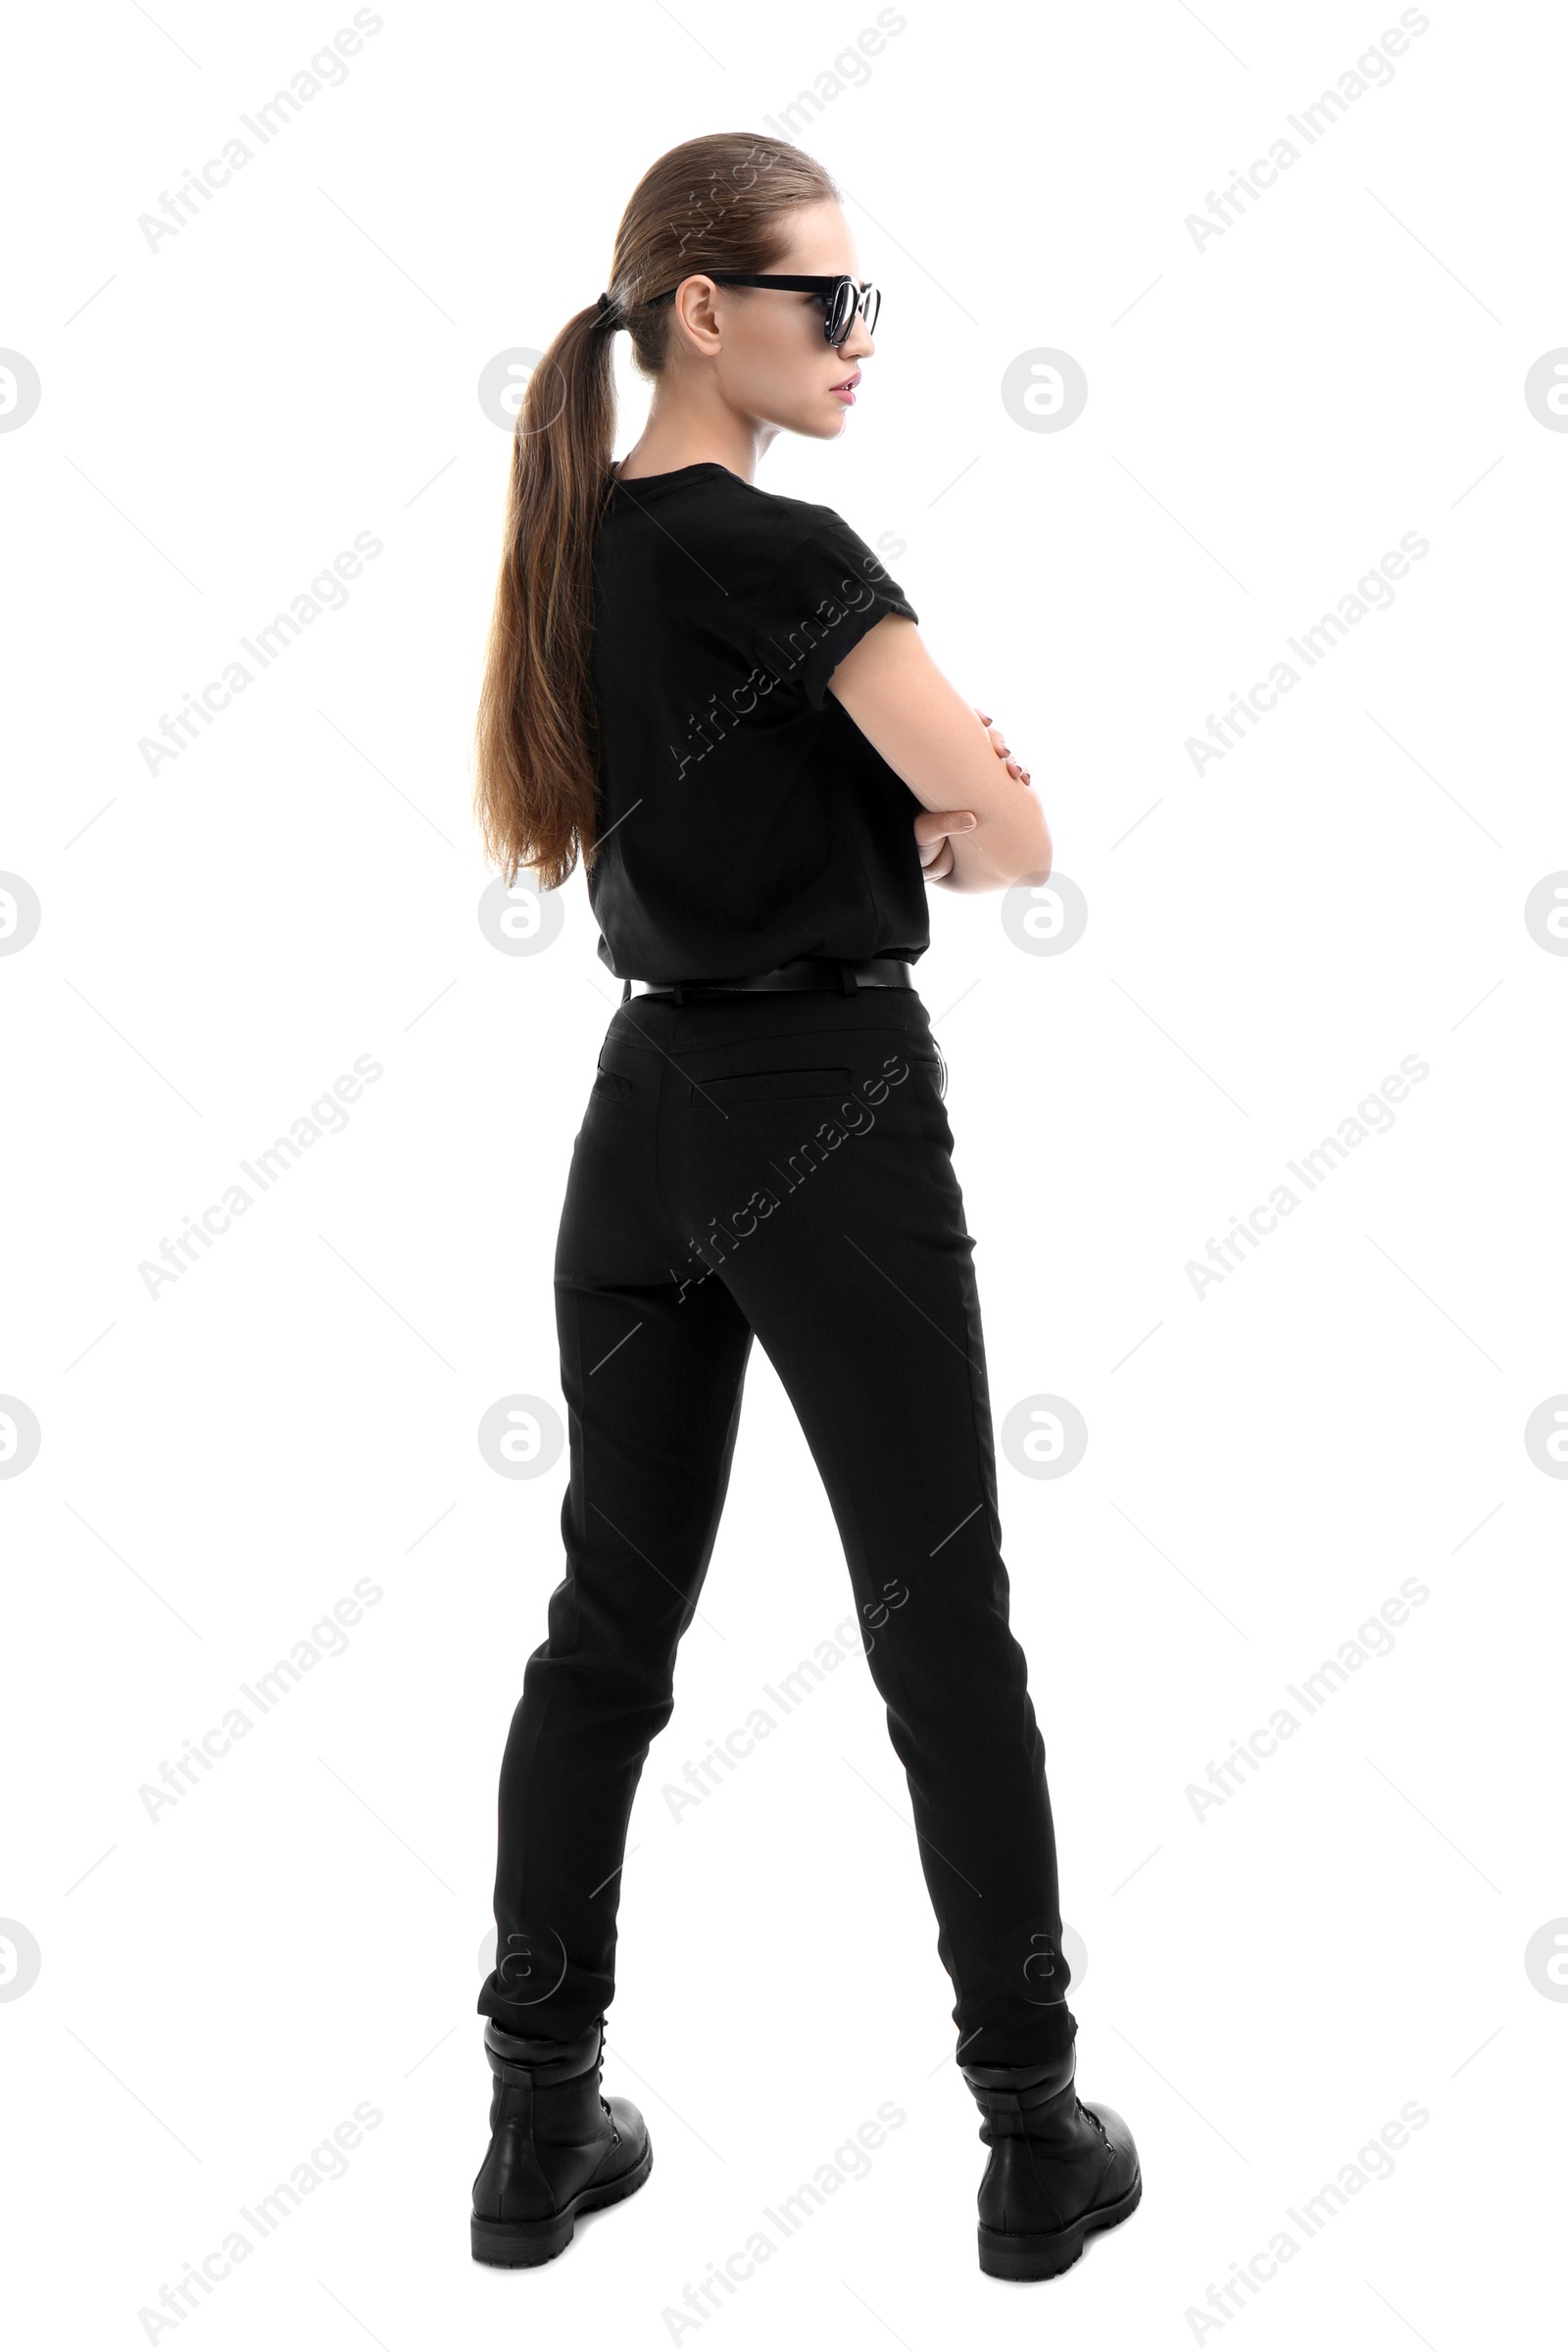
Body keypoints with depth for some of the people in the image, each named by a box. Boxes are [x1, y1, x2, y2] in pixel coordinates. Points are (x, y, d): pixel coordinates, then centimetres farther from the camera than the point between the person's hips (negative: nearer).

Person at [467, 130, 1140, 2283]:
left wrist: (894, 792, 3)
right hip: (827, 1117, -7)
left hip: (640, 1115, 8)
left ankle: (544, 2132, 19)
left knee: (609, 1622, 11)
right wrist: (949, 827, 7)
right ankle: (1035, 2143, 16)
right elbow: (1016, 838, -14)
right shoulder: (786, 552, -15)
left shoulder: (576, 545, 10)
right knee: (944, 1629, 4)